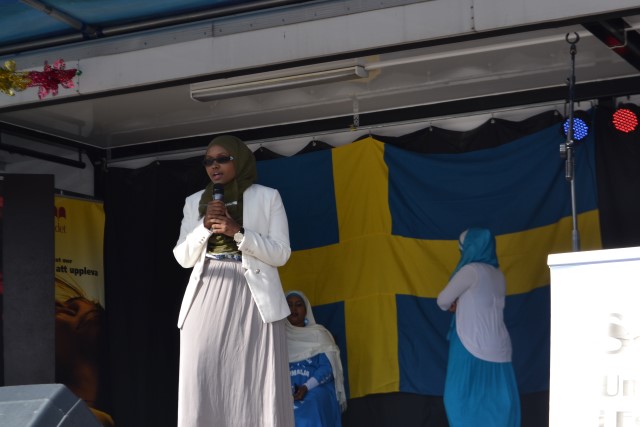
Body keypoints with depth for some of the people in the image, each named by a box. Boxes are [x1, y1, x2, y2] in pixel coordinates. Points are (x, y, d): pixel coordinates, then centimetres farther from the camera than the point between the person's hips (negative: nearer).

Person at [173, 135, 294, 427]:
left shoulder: (267, 197, 6)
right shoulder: (194, 202, 14)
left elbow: (281, 254, 0)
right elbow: (183, 258, 10)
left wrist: (237, 232, -12)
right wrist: (205, 226, -6)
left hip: (253, 298, -2)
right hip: (207, 297, 3)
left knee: (259, 383, -8)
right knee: (202, 380, -6)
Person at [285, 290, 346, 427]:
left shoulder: (318, 334, 10)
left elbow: (328, 368, -1)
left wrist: (306, 387, -16)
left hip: (316, 389, -1)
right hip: (286, 391, 1)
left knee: (310, 406, -35)